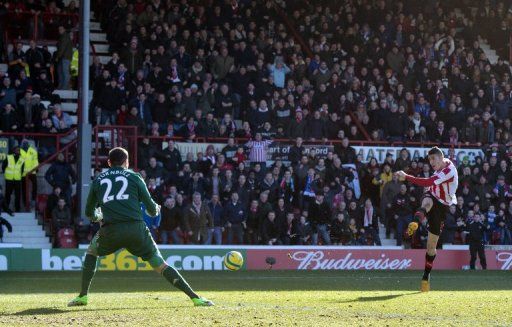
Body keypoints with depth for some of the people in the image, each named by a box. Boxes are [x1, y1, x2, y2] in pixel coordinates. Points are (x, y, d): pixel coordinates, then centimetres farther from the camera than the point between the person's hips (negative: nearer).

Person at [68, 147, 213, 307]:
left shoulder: (98, 180, 20)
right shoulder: (134, 177, 15)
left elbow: (89, 213, 27)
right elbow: (151, 208, 14)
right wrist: (156, 210, 39)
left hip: (110, 229, 1)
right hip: (135, 227, -1)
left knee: (91, 253, 29)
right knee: (160, 264, 5)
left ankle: (82, 296, 20)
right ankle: (195, 298, -5)